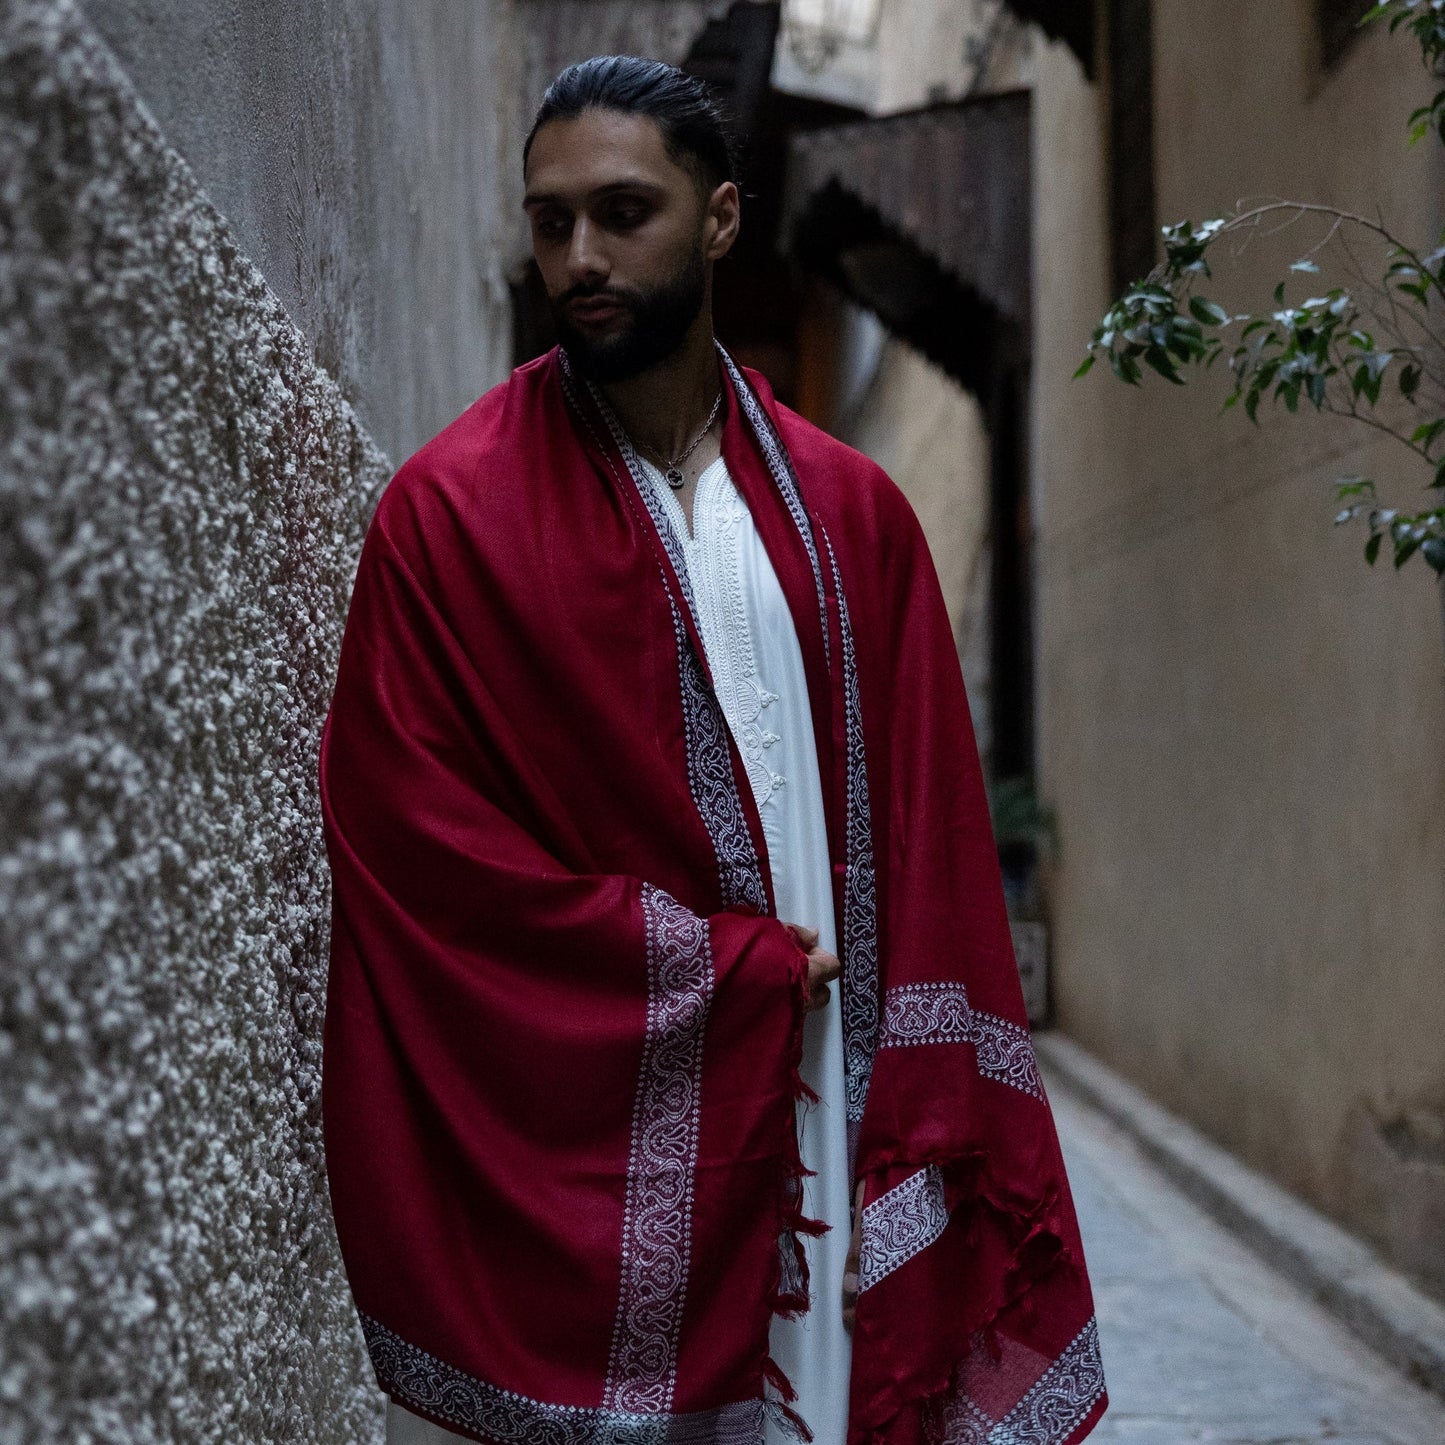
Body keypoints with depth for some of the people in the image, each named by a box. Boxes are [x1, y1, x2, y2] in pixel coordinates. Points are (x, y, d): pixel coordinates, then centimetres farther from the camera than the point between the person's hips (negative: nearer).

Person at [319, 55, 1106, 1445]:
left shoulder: (848, 512, 9)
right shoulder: (449, 511, -3)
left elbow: (924, 850, 7)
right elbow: (415, 846, -9)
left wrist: (934, 1115, -3)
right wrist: (724, 966, -10)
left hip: (828, 1126, 3)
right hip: (574, 1160, -3)